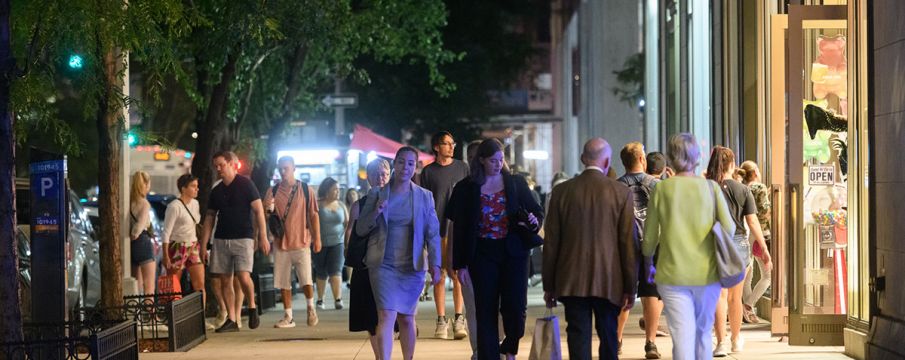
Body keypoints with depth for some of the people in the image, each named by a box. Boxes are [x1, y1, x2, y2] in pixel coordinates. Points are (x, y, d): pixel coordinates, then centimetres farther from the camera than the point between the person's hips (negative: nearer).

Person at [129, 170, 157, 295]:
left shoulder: (129, 202, 6)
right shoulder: (144, 204, -12)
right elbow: (139, 226, -22)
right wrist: (134, 235, -5)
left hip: (131, 246, 7)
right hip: (143, 243, -7)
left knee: (136, 286, 16)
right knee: (149, 287, -3)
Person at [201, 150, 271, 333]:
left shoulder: (245, 184, -2)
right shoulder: (216, 191, 12)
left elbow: (258, 210, -5)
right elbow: (209, 218, 15)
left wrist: (263, 237, -12)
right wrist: (203, 246, 10)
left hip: (243, 238, -5)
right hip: (221, 240, 5)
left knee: (243, 276, -18)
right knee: (225, 281, 2)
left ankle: (252, 308, 7)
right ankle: (231, 320, 9)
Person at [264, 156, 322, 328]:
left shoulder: (306, 190, 2)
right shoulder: (273, 191, 7)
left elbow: (313, 215, 3)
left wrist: (317, 238, -2)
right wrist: (269, 209, -17)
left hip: (301, 242, -3)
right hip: (280, 243, 3)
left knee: (306, 280, -11)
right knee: (283, 283, 4)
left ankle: (311, 307, 10)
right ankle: (288, 316, 12)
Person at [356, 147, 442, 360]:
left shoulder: (425, 197, 4)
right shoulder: (376, 194, 3)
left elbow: (433, 233, 2)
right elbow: (360, 230, 5)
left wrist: (435, 264, -8)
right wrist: (375, 213, -14)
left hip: (412, 267, 2)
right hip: (383, 265, -1)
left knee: (407, 319, 11)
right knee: (387, 316, -14)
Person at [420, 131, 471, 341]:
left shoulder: (462, 168, 9)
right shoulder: (428, 172, 7)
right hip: (437, 231, 0)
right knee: (440, 276, 1)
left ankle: (459, 320, -3)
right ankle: (441, 321, 5)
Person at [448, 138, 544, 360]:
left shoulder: (516, 184, 5)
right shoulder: (466, 189, 1)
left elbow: (537, 211, 13)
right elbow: (459, 230, 2)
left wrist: (534, 221, -12)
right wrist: (461, 265, -2)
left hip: (513, 252, 1)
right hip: (482, 254, 0)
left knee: (516, 307, -7)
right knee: (486, 312, 2)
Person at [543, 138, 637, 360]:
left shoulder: (561, 192, 0)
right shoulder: (621, 192, -3)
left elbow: (551, 242, 3)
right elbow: (628, 243, -3)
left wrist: (549, 285, 10)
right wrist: (630, 287, 3)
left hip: (572, 281, 0)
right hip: (609, 283, 0)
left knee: (578, 339, 1)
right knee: (608, 338, 13)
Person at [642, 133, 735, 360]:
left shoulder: (662, 189, -1)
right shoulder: (710, 187, -1)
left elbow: (650, 237, 2)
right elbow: (728, 227, -5)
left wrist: (648, 266, 19)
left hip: (673, 274, -1)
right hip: (707, 273, 1)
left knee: (683, 336, -3)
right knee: (703, 333, 16)